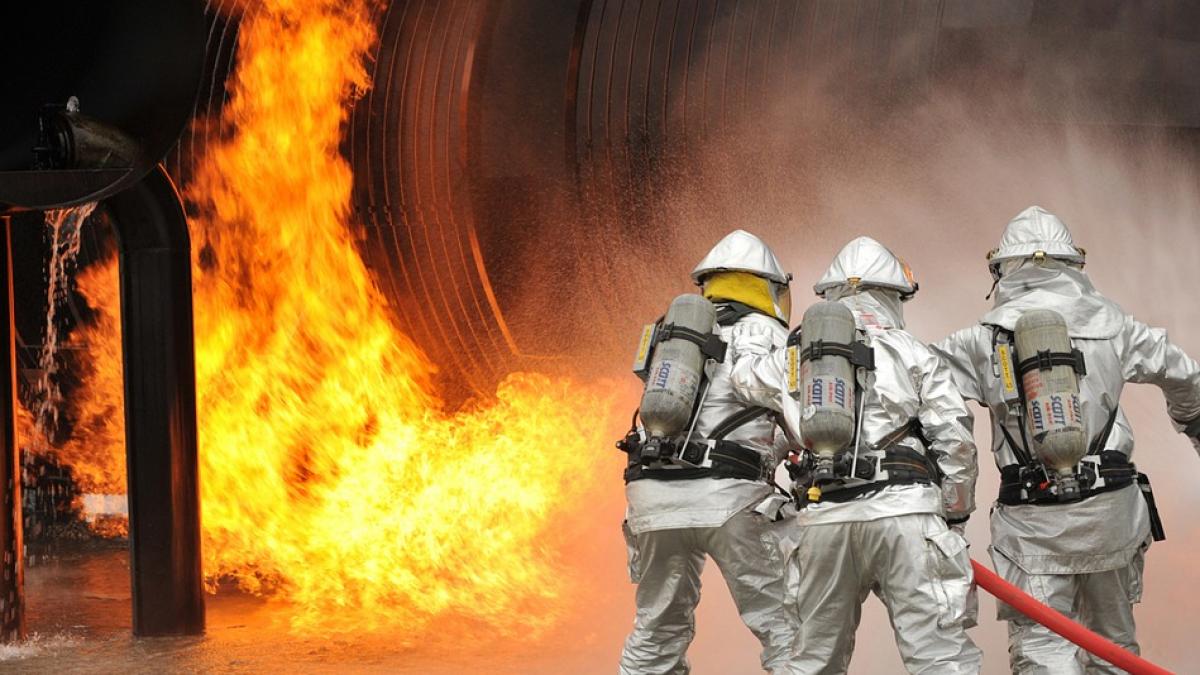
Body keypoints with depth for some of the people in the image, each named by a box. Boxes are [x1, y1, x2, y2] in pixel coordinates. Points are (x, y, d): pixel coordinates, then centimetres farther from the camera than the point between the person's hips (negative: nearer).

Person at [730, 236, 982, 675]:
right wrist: (956, 514, 12)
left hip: (824, 518, 3)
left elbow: (747, 375, 38)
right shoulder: (911, 353, 8)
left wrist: (749, 345, 59)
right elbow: (954, 438, 1)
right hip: (904, 509, -3)